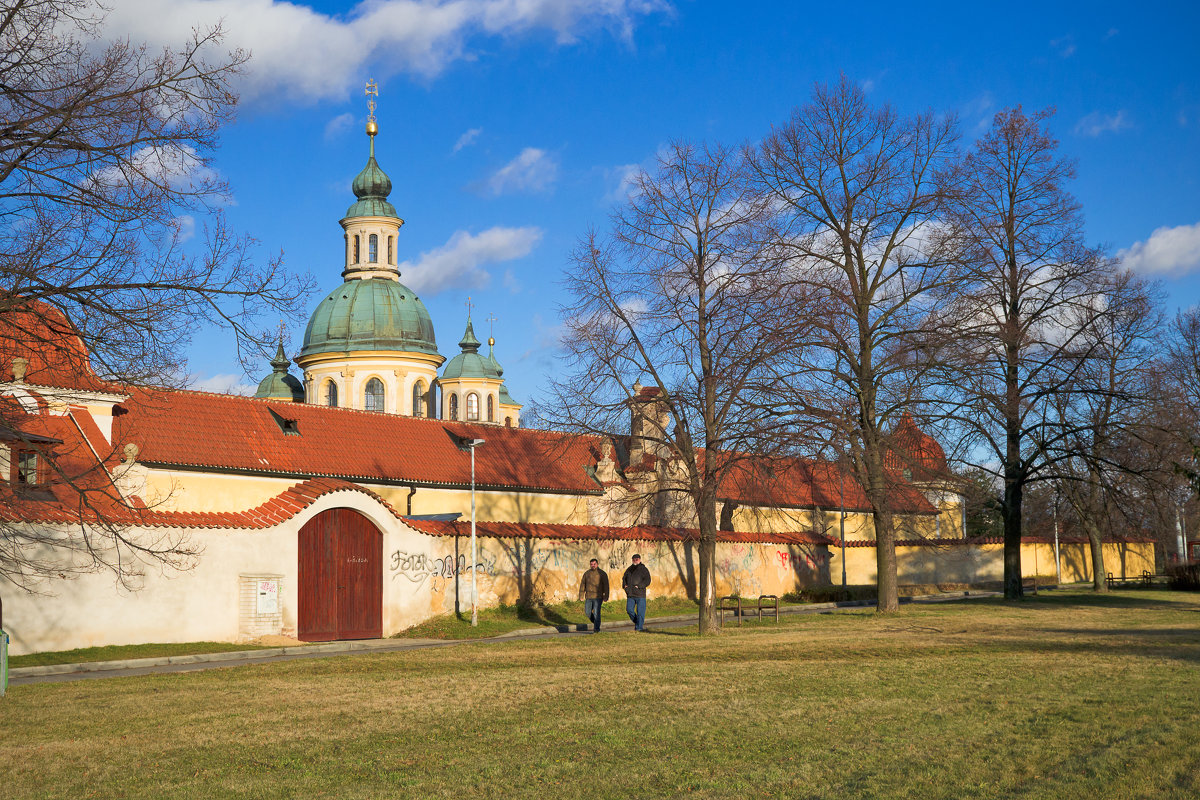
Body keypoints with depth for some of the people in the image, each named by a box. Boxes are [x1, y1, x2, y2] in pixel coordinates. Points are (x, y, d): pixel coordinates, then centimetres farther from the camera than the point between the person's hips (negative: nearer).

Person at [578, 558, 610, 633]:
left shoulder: (602, 573, -2)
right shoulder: (587, 573, 8)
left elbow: (606, 586, -5)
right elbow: (582, 585, 10)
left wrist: (606, 596, -10)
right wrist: (581, 596, 4)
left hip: (598, 597, -4)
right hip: (589, 597, 4)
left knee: (596, 612, -10)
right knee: (588, 612, 6)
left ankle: (596, 628, -5)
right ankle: (596, 623, 28)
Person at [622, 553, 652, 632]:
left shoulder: (643, 569, -1)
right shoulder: (629, 569, 15)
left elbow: (647, 581, -10)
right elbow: (624, 578, 26)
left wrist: (639, 586, -19)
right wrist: (624, 585, 6)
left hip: (640, 594, -5)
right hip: (630, 594, 5)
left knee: (640, 612, -5)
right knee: (629, 610, 1)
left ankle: (639, 627, 0)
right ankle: (637, 622, 23)